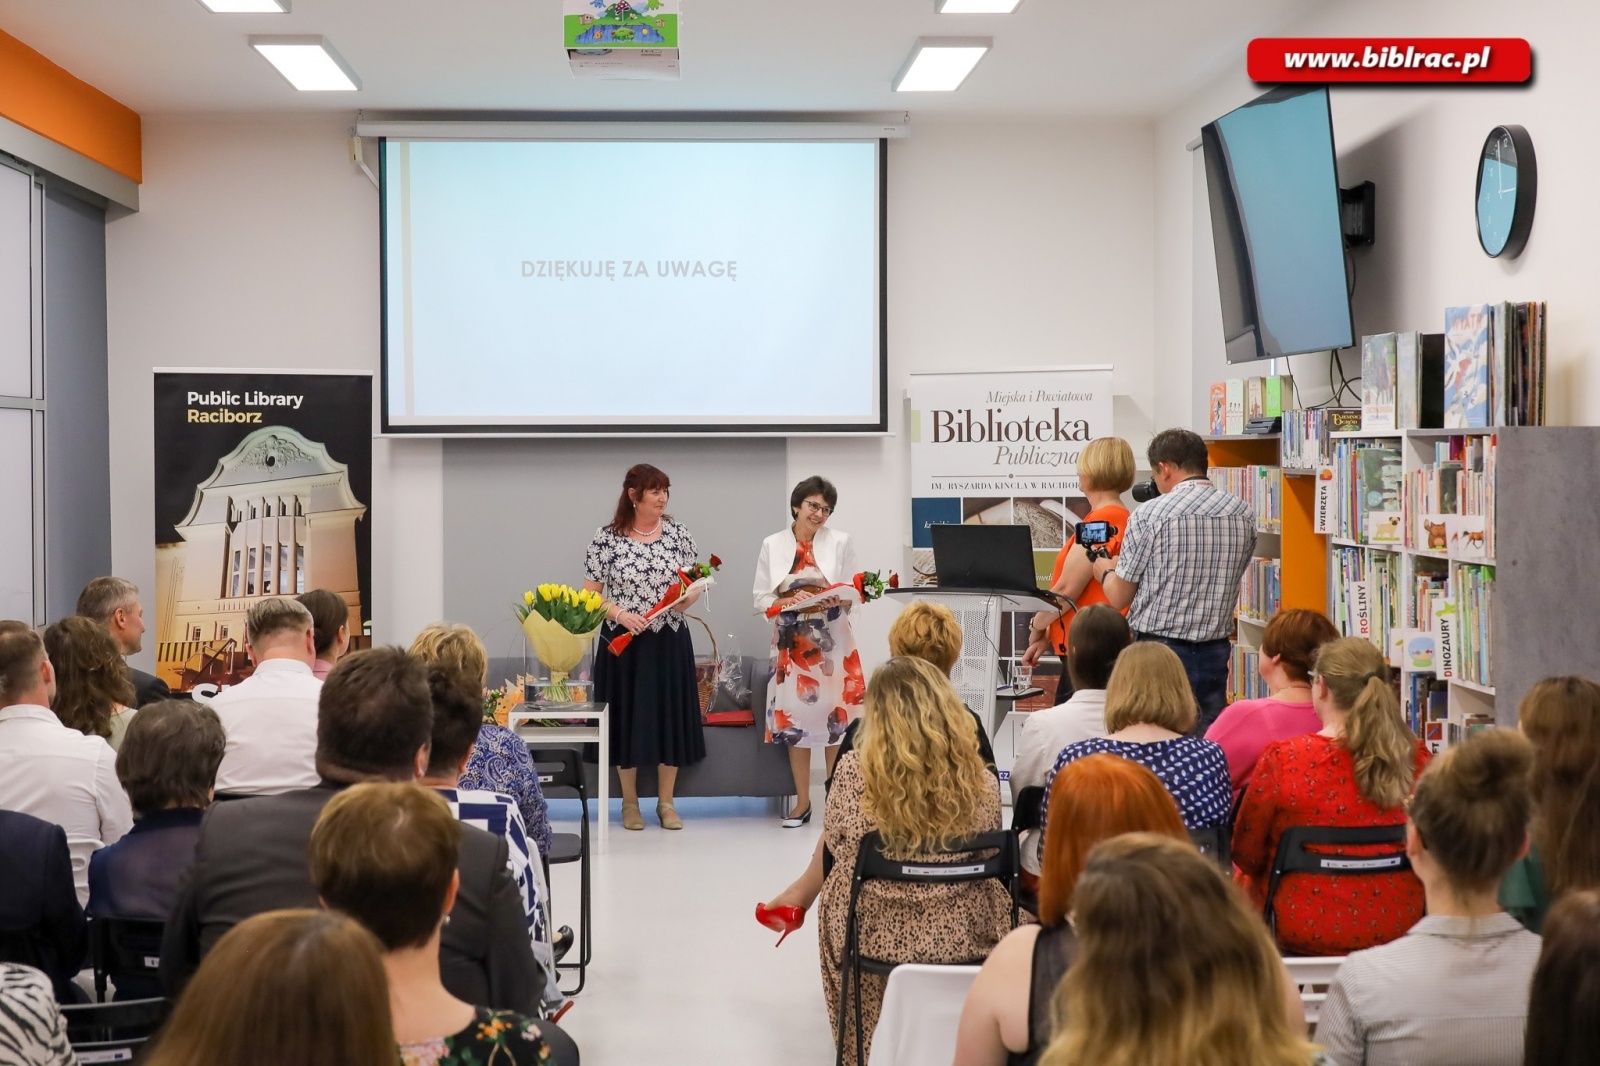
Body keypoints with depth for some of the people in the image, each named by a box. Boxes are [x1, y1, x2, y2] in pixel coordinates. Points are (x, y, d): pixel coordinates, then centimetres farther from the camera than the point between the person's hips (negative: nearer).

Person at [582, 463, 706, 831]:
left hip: (669, 641, 2)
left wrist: (686, 599, -13)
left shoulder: (678, 534, 2)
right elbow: (590, 592, -3)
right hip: (624, 642, -2)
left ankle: (666, 802, 17)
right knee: (626, 719, 4)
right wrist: (621, 615, -16)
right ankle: (630, 802, 19)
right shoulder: (607, 537, -5)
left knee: (670, 717, 4)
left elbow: (694, 586, 8)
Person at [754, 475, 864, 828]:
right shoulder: (772, 545, 4)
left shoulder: (841, 542, 4)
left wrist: (838, 598, -17)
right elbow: (761, 598, 3)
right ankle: (802, 801, 12)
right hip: (791, 641, 1)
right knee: (794, 717, 2)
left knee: (835, 717, -2)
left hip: (832, 640, -1)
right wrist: (789, 601, -15)